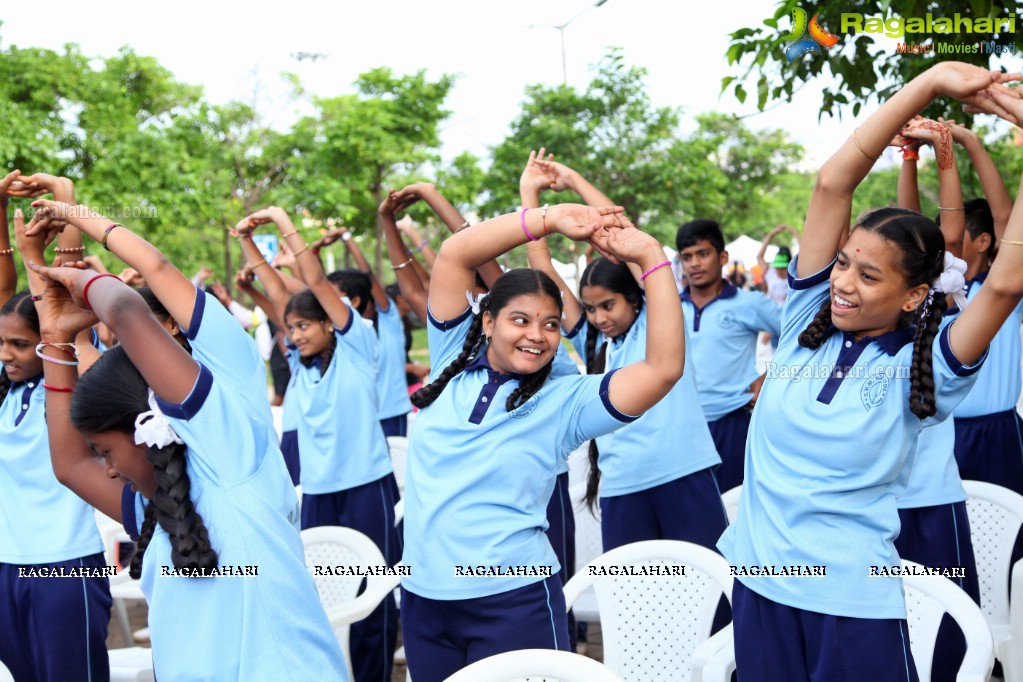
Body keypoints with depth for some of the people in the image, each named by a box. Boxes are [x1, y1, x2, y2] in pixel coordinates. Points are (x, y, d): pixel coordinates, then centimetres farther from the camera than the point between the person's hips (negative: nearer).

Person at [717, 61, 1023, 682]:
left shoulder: (923, 370, -8)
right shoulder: (808, 321, 0)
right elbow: (834, 182, -8)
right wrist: (932, 82, -12)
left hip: (854, 605, -3)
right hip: (759, 586, 4)